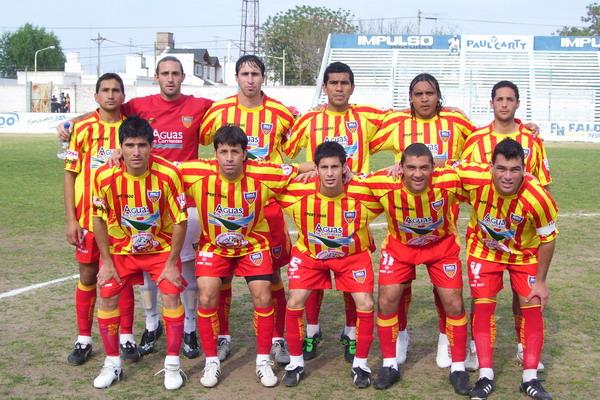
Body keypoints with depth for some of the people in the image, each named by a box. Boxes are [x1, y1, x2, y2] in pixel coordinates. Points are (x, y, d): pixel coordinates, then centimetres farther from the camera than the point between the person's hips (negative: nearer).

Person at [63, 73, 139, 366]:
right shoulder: (83, 128, -1)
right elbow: (70, 174, 1)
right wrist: (71, 219, -5)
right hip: (88, 217, 0)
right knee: (87, 277, 7)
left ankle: (126, 338, 18)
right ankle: (83, 340, 18)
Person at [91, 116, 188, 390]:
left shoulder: (167, 174, -26)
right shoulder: (105, 177, -21)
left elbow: (180, 221, -16)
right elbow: (99, 219, -6)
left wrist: (171, 263, -14)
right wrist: (106, 262, -6)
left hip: (161, 247, -1)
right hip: (120, 248, 2)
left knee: (171, 295, -12)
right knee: (107, 297, -4)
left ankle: (172, 364, 4)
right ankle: (112, 364, 15)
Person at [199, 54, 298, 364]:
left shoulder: (280, 113, -3)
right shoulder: (219, 110, 0)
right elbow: (200, 140, 12)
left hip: (267, 201, -1)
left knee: (271, 270, 3)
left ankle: (278, 339, 15)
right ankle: (223, 337, 19)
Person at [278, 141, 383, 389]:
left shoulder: (362, 194, -29)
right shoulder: (299, 193, -27)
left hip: (353, 255, 0)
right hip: (309, 253, 1)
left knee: (365, 305, -11)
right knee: (295, 303, -10)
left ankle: (360, 363, 10)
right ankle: (296, 362, 11)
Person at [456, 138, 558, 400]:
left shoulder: (538, 198, -35)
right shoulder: (474, 179, -33)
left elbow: (547, 239, -17)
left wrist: (541, 281, -11)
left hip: (524, 253, 0)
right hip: (484, 249, 1)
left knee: (533, 307, -1)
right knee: (483, 306, -2)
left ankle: (530, 379, 13)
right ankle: (485, 377, 9)